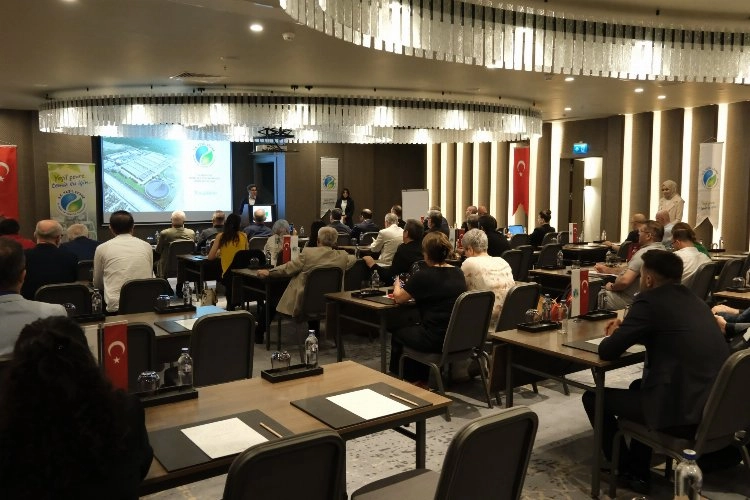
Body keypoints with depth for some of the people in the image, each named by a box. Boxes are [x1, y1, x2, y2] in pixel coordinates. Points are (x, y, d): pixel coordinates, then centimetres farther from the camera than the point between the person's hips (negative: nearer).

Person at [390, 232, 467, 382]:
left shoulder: (424, 276, -15)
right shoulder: (458, 273, 3)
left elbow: (398, 298, -1)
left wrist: (397, 285, 20)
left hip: (436, 341, -7)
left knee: (397, 334, 21)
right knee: (414, 329, 31)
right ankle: (423, 379, 35)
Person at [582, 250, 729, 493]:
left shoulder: (650, 300, -11)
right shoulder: (693, 299, 13)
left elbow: (607, 351, -9)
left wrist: (614, 335, 12)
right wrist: (627, 328, 24)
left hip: (683, 412, -9)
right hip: (715, 407, 9)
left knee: (593, 397, 10)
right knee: (639, 386, 33)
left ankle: (629, 471, 22)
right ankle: (638, 466, 36)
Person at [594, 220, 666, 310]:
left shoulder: (644, 253, -23)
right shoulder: (661, 249, 10)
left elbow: (625, 280, -31)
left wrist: (612, 287, -10)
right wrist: (607, 270, 22)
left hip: (630, 299, -10)